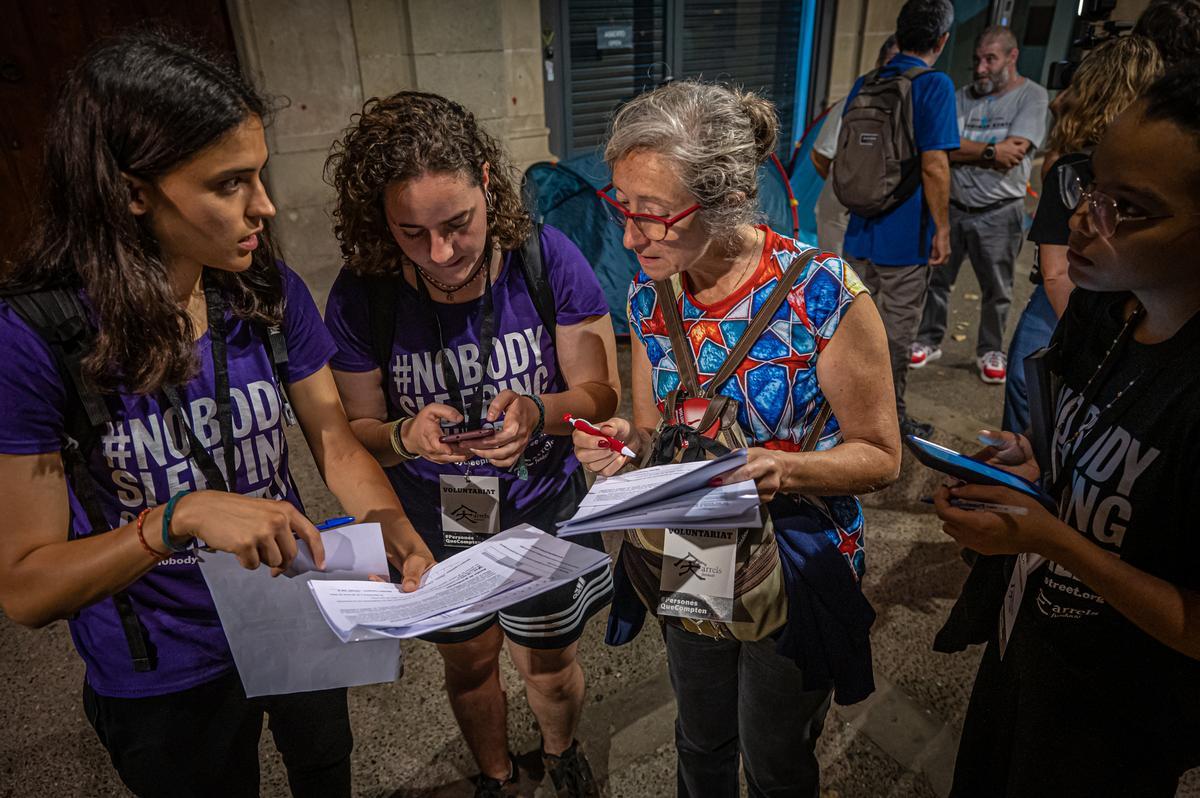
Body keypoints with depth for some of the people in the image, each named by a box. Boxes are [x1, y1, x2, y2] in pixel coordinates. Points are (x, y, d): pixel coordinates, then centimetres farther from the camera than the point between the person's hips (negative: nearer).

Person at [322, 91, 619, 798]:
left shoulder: (546, 258, -20)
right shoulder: (362, 294, -18)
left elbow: (601, 392, -14)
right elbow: (358, 430, -9)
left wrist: (537, 412, -35)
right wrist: (405, 436, -32)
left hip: (543, 512, -1)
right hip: (435, 527, 1)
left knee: (549, 667, 21)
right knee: (469, 663, 26)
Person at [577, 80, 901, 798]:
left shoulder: (823, 294, -24)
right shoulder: (650, 295, -9)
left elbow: (881, 456, -15)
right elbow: (654, 431, 3)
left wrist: (784, 469, -34)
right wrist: (626, 442, -20)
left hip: (795, 572, -4)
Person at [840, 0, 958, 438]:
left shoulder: (865, 84, 8)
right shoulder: (935, 85, -13)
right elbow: (934, 166, -19)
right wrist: (942, 229, -10)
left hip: (860, 233, 6)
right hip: (905, 237, -6)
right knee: (897, 334, 6)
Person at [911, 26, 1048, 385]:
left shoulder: (1032, 96, -4)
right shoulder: (964, 96, 5)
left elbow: (1012, 157, -17)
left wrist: (964, 150, -13)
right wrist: (991, 151, -16)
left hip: (998, 213, -3)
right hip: (951, 206, 3)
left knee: (997, 290, 8)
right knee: (936, 279, 10)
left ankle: (991, 352, 24)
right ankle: (928, 341, 25)